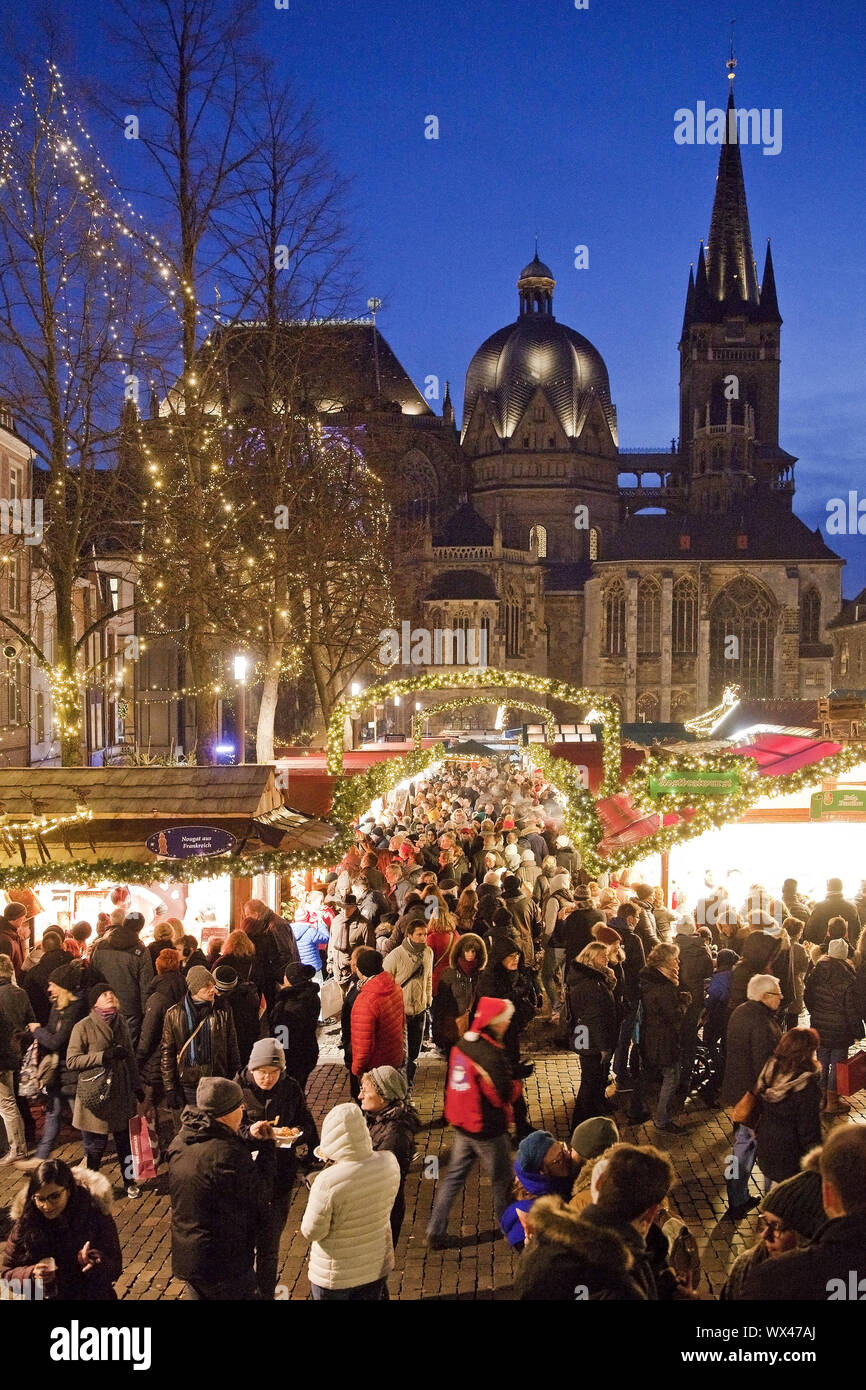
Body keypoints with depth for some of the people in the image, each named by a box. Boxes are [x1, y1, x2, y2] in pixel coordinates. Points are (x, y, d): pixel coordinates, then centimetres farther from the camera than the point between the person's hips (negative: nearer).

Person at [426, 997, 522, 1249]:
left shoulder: (461, 1046, -1)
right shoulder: (491, 1054, -26)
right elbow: (504, 1094, -24)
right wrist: (517, 1082, -3)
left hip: (462, 1124, 7)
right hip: (489, 1129, -7)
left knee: (453, 1177, 15)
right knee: (502, 1180, 14)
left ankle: (435, 1233, 16)